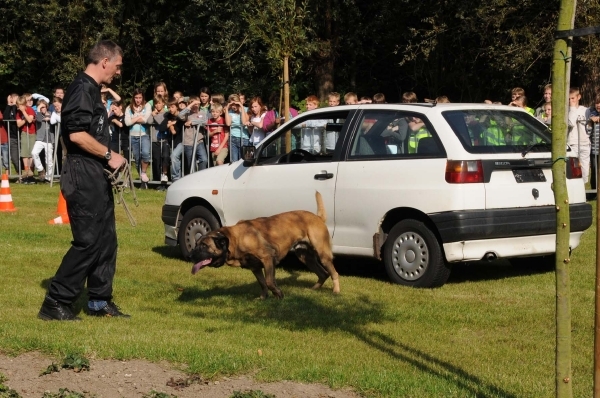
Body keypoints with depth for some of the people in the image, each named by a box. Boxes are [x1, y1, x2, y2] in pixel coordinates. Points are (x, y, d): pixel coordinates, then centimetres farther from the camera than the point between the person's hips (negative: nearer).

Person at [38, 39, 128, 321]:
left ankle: (100, 301, 20)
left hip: (96, 175, 10)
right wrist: (109, 155, -16)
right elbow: (77, 134, -24)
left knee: (106, 239, 12)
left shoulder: (92, 89, 17)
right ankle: (55, 303, -2)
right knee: (87, 241, -8)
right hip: (84, 174, -10)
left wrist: (107, 157, 12)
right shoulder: (82, 88, -14)